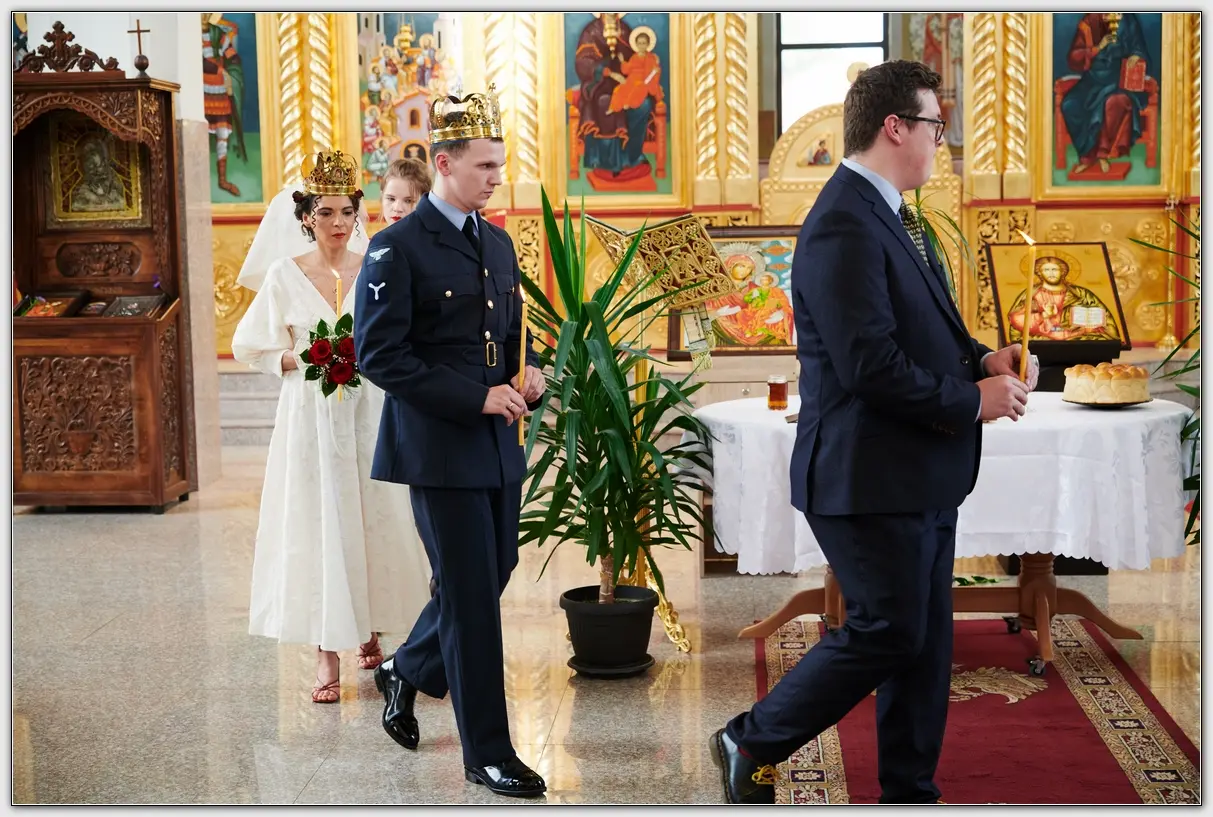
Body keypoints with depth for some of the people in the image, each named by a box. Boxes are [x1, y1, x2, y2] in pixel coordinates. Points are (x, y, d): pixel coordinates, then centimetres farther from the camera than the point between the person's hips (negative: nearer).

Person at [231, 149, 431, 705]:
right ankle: (327, 656, 5)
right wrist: (304, 359, -11)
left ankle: (371, 633, 26)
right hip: (311, 415, -1)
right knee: (318, 524, -2)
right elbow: (251, 347, 4)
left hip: (371, 412, 2)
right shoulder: (284, 274, 0)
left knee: (377, 519, 6)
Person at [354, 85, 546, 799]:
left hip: (500, 445, 7)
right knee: (472, 596, 0)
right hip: (440, 446, -7)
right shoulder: (397, 249, -11)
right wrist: (477, 397, -20)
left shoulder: (499, 243, 12)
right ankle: (487, 752, 12)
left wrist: (530, 375, -1)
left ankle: (407, 671, 42)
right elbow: (380, 356, -16)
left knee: (490, 578, 16)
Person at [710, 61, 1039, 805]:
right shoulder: (844, 227, -19)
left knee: (926, 643, 14)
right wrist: (972, 400, -15)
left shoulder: (886, 216, 14)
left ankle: (911, 789, 25)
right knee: (886, 634, -2)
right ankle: (753, 745, 14)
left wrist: (981, 358, 3)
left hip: (920, 477, 10)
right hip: (871, 477, -10)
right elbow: (873, 366, -25)